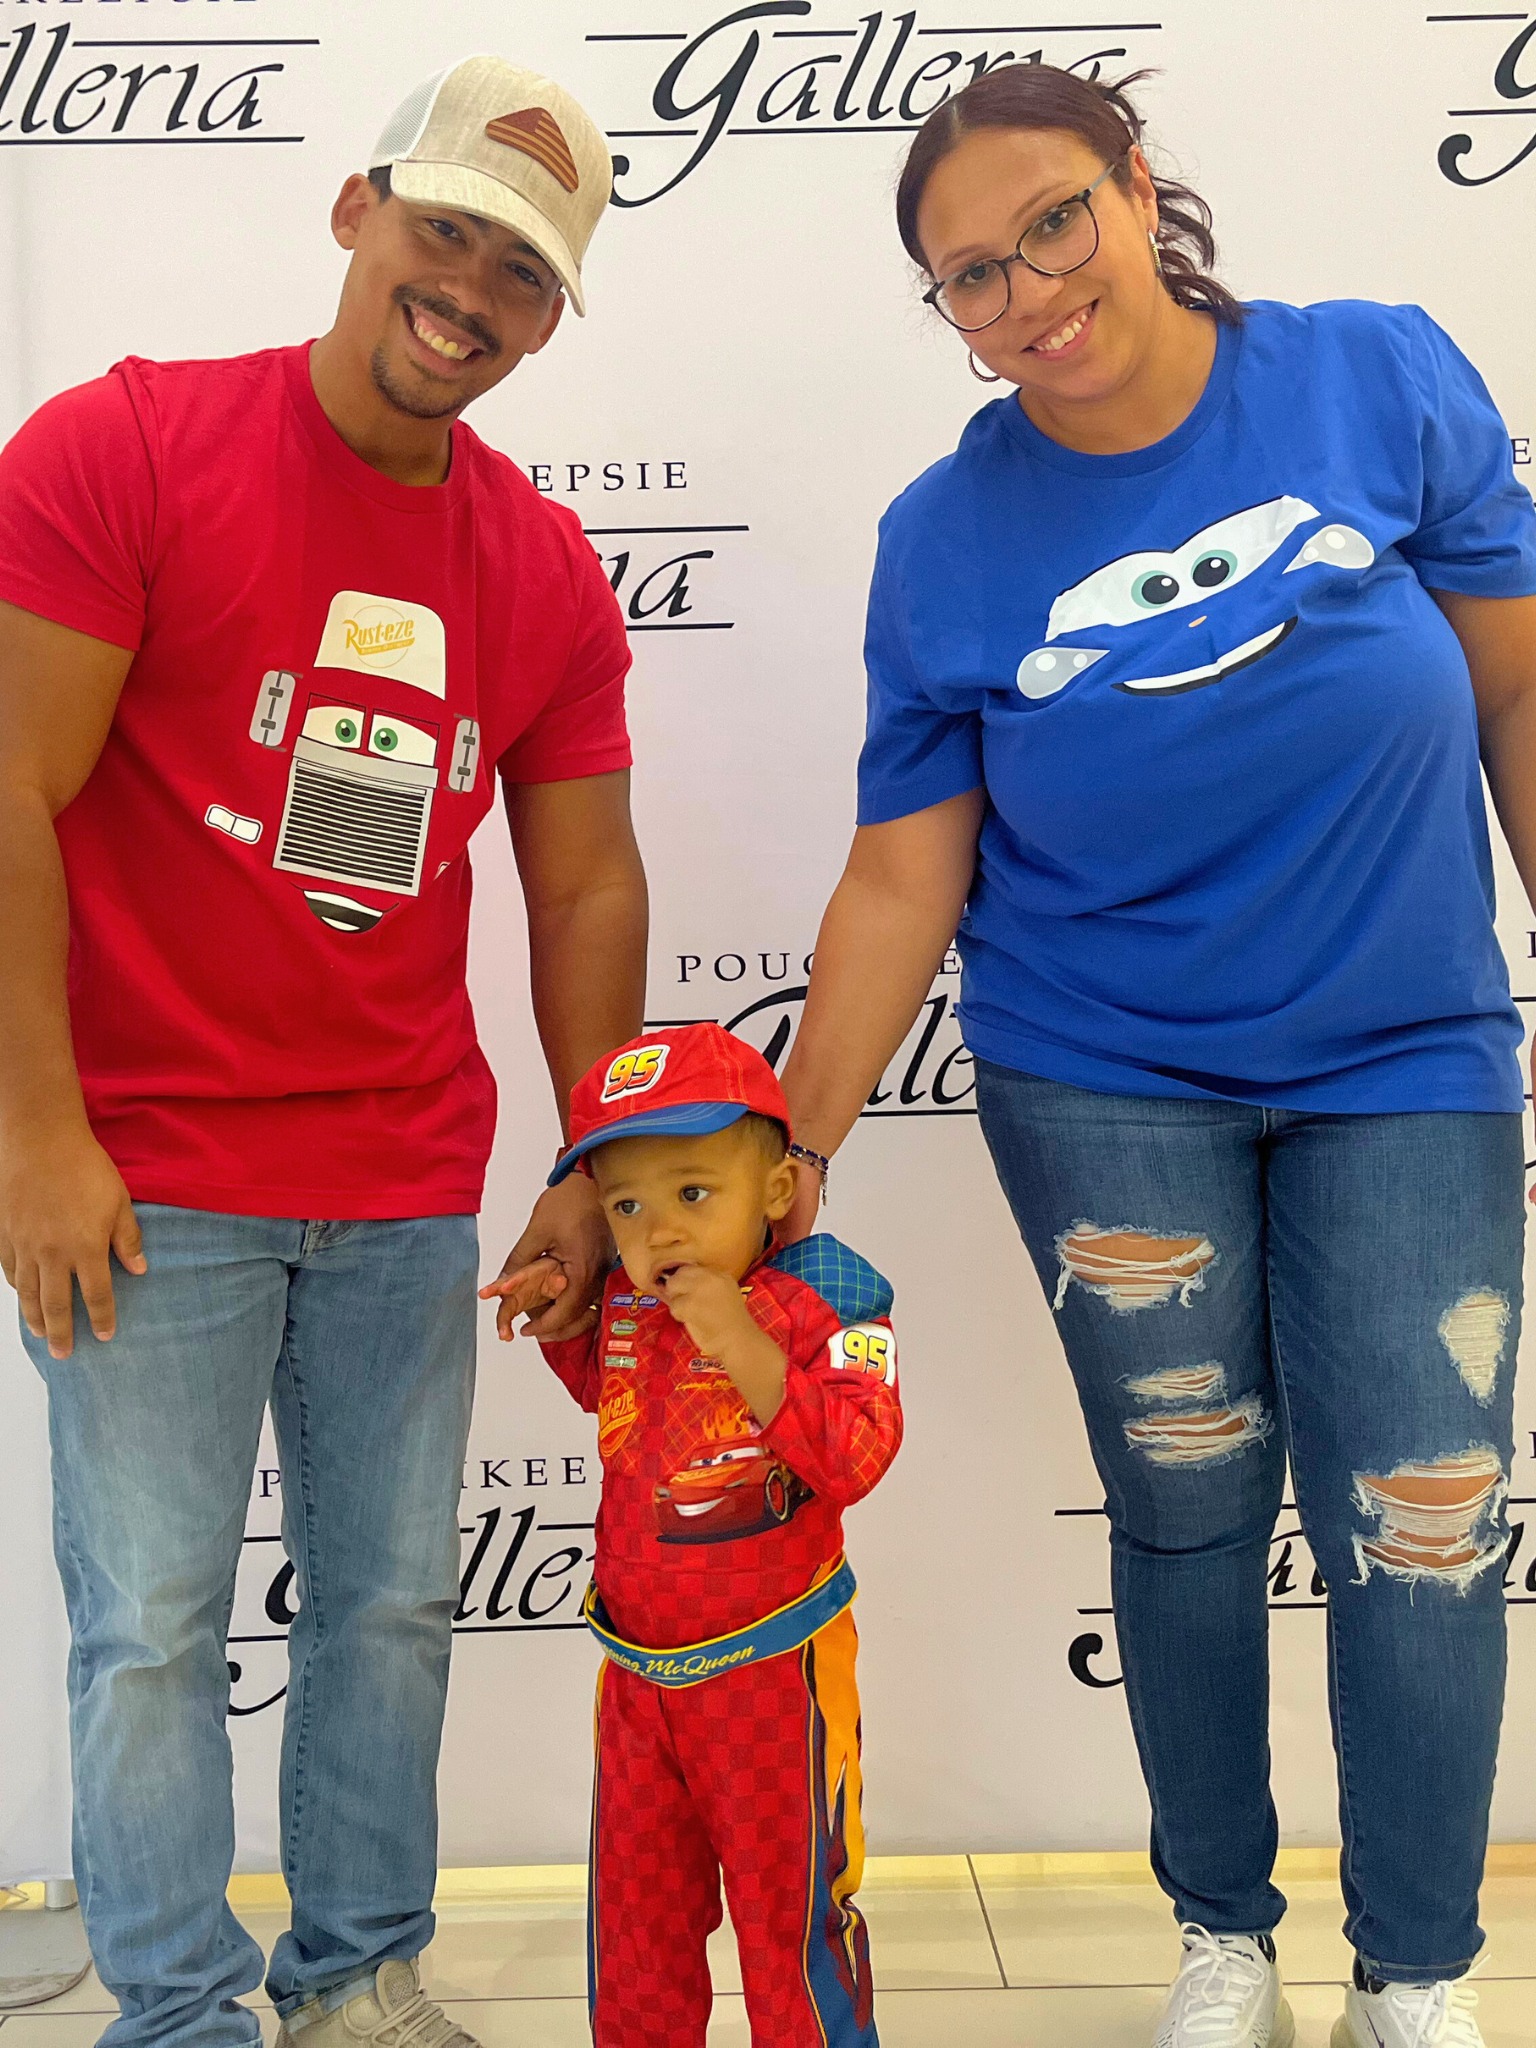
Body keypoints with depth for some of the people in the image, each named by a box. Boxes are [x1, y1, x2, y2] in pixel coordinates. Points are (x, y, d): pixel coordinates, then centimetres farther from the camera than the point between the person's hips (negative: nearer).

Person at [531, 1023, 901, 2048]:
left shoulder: (821, 1297, -18)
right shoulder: (622, 1305, -2)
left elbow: (856, 1455, -29)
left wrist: (745, 1347, -36)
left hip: (772, 1667, -5)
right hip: (638, 1669, 5)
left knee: (789, 1898, 13)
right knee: (635, 1902, 20)